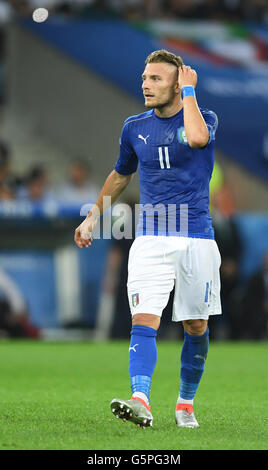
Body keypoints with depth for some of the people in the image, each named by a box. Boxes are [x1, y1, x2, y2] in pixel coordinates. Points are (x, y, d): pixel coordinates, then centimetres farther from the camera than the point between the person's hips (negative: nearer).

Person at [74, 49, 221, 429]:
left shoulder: (204, 118, -3)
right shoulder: (134, 128, 8)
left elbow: (196, 138, -29)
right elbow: (121, 174, 25)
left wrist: (189, 90, -17)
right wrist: (93, 216, 26)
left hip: (197, 237, -2)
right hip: (150, 238, 2)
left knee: (196, 327, 7)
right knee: (144, 319, -17)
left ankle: (186, 403, 24)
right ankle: (140, 401, -30)